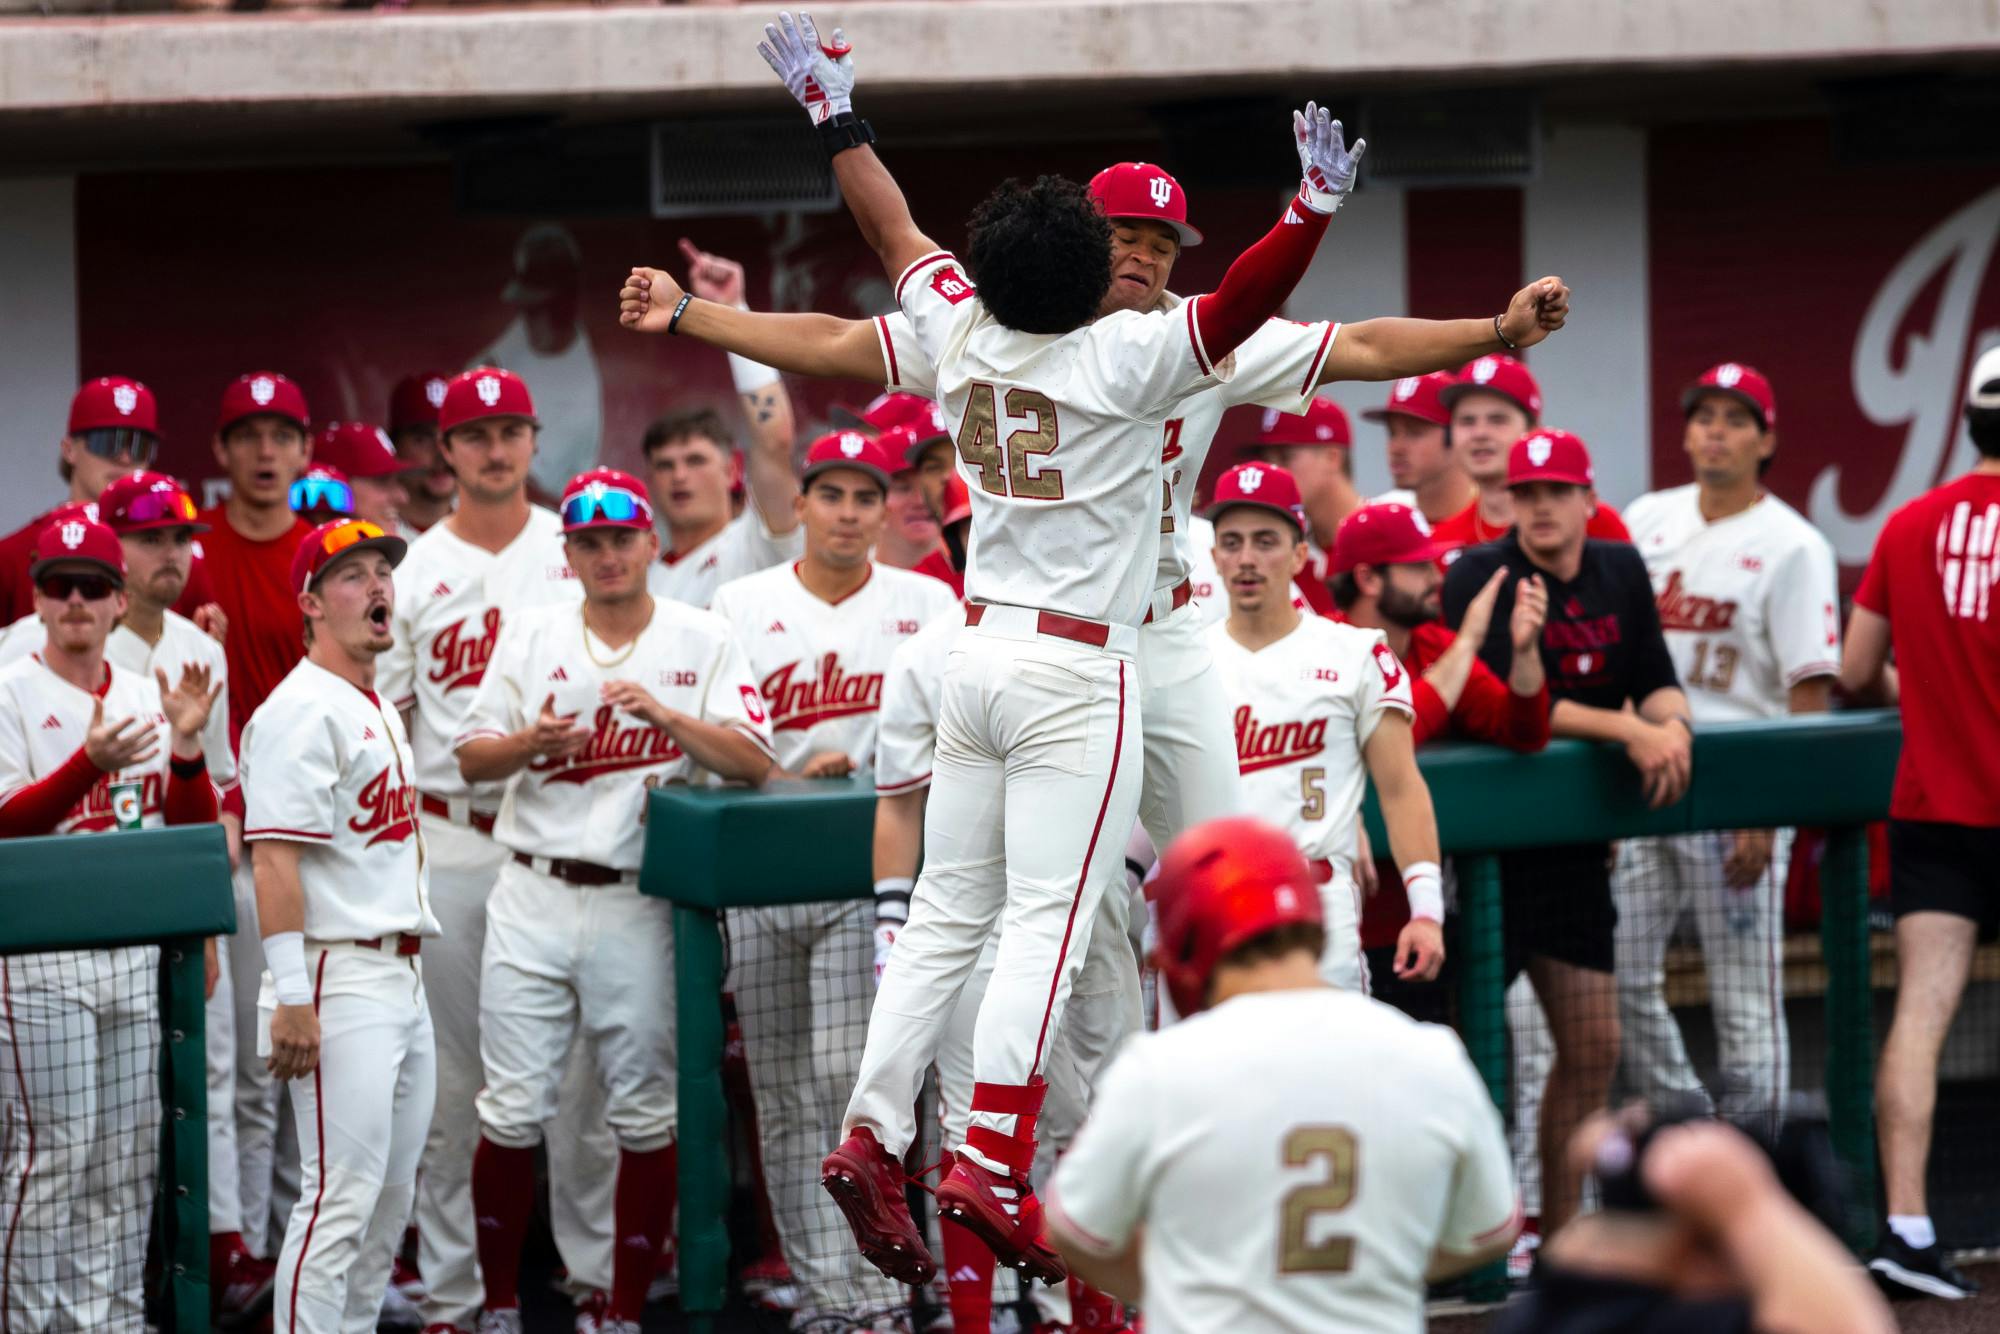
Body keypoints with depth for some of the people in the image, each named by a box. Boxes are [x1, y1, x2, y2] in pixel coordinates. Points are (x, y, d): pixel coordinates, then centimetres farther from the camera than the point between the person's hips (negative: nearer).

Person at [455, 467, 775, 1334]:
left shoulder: (702, 641, 4)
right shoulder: (531, 634, 9)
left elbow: (754, 761, -6)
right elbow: (471, 758, 7)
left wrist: (665, 716, -19)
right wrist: (530, 741, -14)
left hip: (638, 909, -1)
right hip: (533, 900, 1)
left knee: (645, 1116, 2)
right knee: (513, 1112, -1)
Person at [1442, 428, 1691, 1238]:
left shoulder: (1620, 573, 10)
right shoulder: (1480, 578, -11)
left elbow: (1655, 681, 10)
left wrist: (1672, 724, -14)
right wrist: (1627, 731, -24)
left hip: (1576, 837, 7)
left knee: (1593, 1045, 10)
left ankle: (1560, 1232, 21)